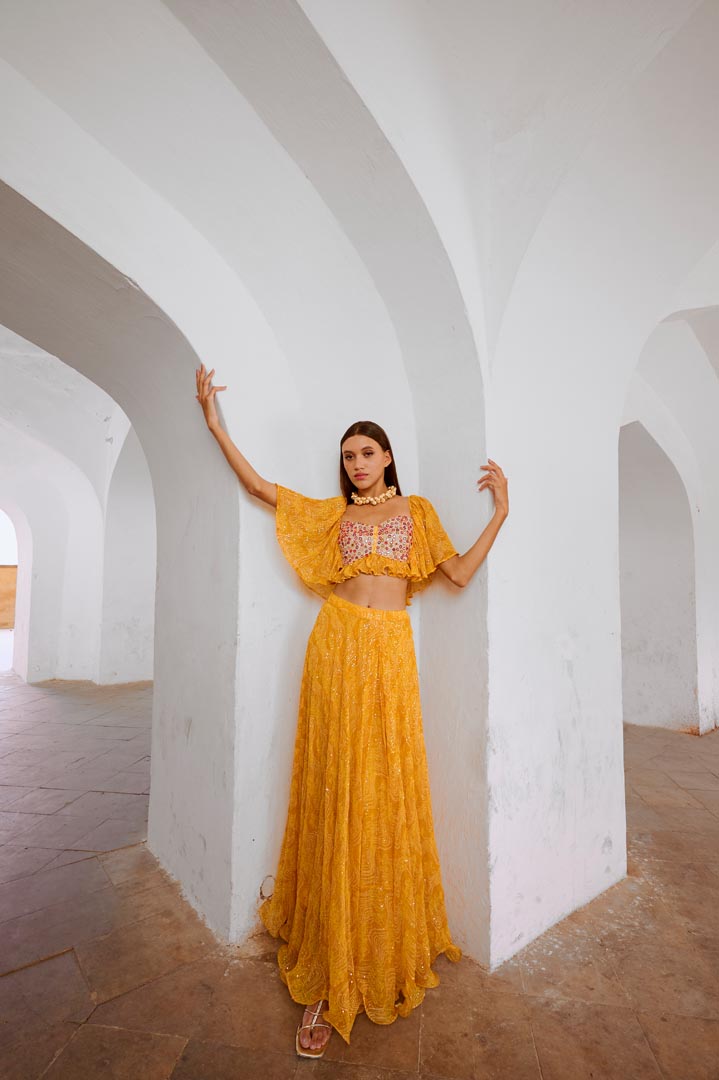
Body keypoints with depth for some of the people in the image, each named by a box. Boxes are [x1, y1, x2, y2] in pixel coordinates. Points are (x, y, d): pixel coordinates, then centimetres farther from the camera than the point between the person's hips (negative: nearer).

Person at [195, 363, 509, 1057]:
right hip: (338, 644, 0)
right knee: (334, 796, 2)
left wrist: (500, 511, 3)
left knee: (384, 793, 5)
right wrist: (213, 420, 15)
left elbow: (461, 573, 7)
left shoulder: (416, 509, 14)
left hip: (391, 650, 0)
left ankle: (384, 953, 27)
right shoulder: (332, 513, 14)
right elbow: (257, 485, 13)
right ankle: (327, 979, 17)